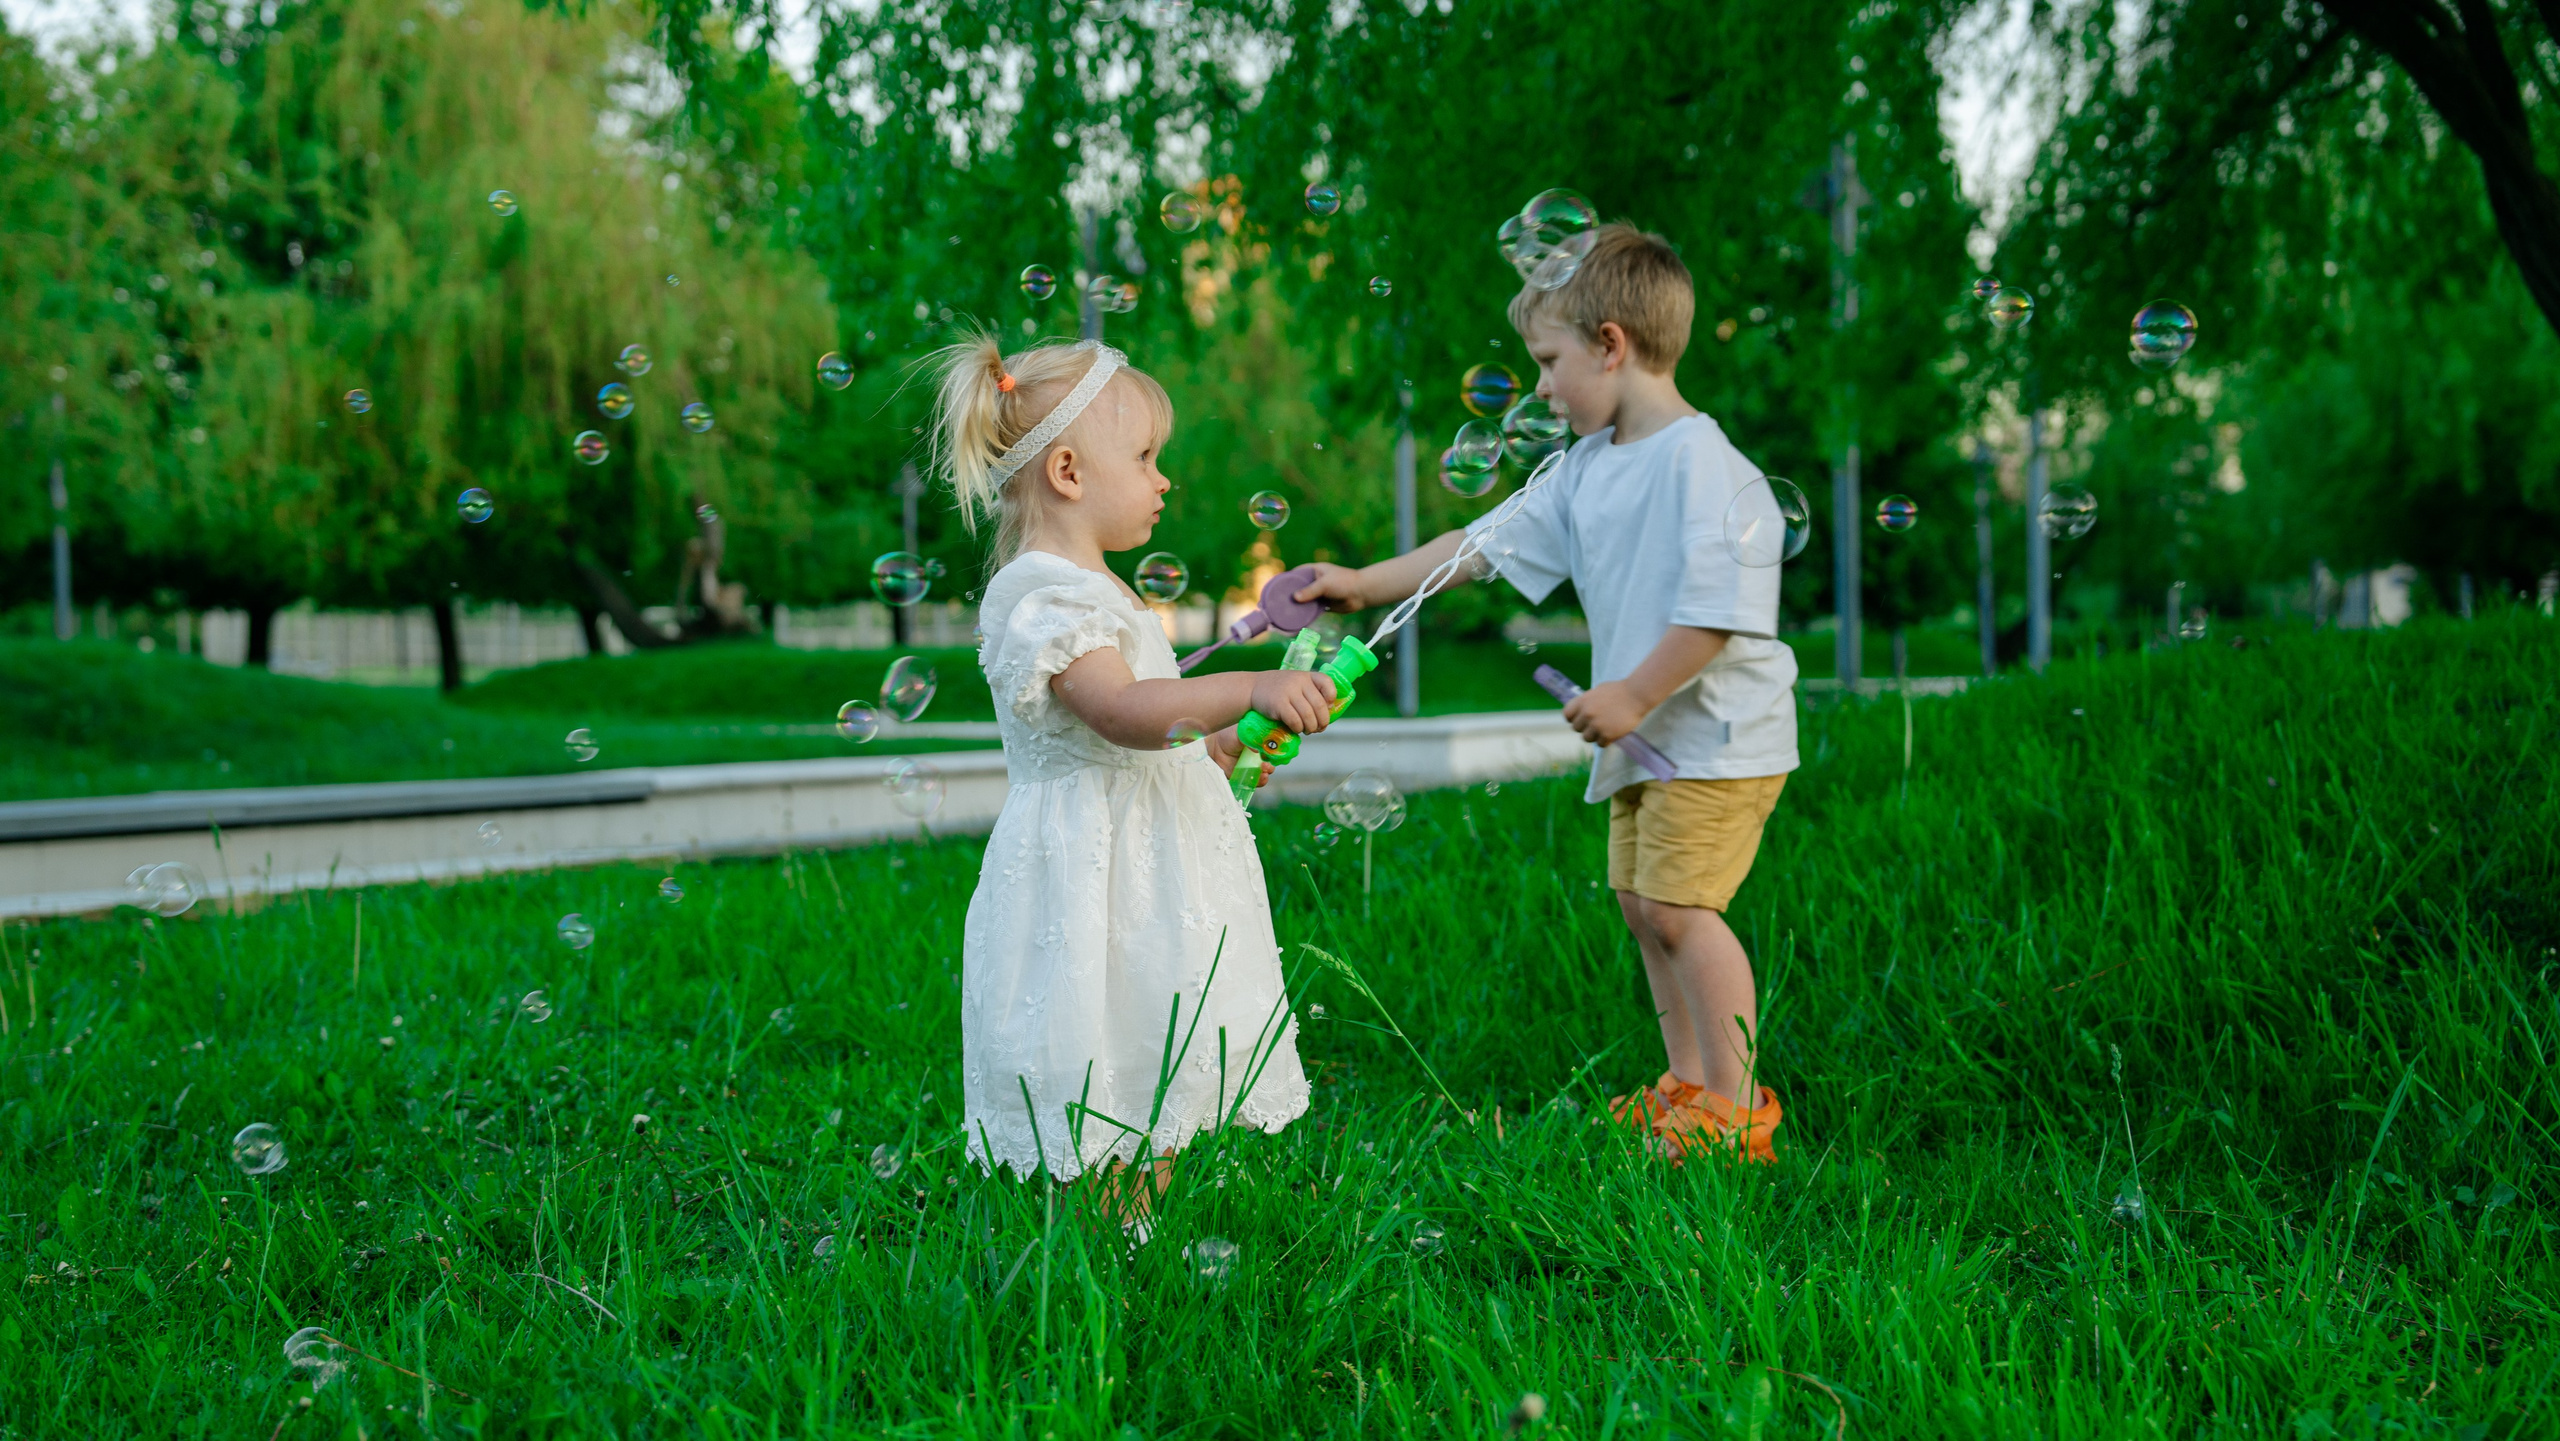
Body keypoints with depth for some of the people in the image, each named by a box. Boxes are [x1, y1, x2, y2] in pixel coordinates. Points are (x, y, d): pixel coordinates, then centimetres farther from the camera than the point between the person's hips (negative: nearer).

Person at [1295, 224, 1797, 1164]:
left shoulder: (1702, 463, -18)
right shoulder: (1587, 467, 12)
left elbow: (1718, 609, -24)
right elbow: (1491, 541, 16)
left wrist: (1633, 696, -20)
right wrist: (1368, 584, 14)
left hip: (1717, 734, -9)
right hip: (1647, 734, 9)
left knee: (1681, 907, -13)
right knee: (1642, 904, 11)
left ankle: (1734, 1105, -4)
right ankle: (1686, 1086, 21)